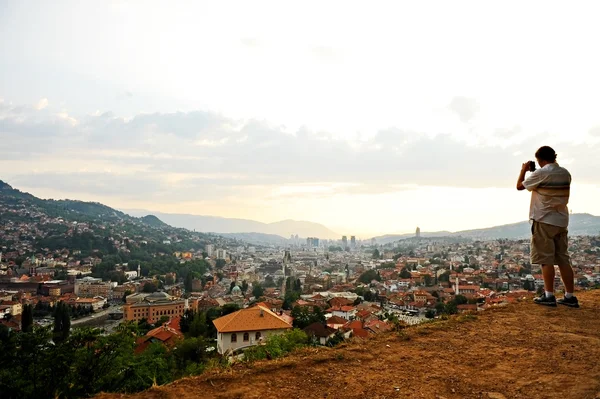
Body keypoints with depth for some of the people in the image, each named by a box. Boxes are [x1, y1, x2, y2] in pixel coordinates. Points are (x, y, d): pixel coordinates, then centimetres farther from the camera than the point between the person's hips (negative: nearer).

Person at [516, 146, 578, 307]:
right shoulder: (565, 174, 8)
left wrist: (524, 170, 13)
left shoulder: (540, 173, -13)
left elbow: (519, 186, -3)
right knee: (563, 259, 9)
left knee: (546, 259, -2)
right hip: (561, 221, 7)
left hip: (544, 221, -6)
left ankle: (549, 296, 0)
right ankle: (570, 296, 11)